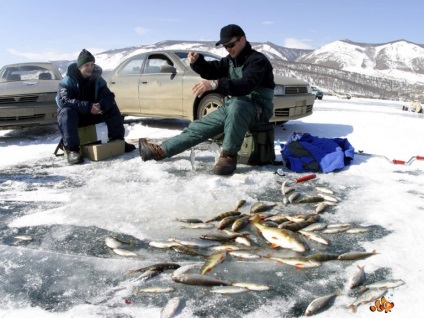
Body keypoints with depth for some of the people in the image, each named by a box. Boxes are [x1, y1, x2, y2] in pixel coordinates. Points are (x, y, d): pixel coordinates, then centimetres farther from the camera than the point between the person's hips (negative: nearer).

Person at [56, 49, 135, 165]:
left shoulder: (97, 79, -3)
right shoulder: (68, 81, -17)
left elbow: (109, 96, -9)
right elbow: (63, 100, -32)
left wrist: (101, 105, -34)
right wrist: (88, 106, -42)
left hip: (91, 114, 5)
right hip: (73, 114, -4)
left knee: (112, 108, -11)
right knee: (67, 112, -38)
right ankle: (71, 149, -42)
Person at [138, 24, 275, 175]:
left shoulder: (257, 60, -13)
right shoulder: (231, 60, 14)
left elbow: (245, 85, -31)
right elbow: (210, 70, 16)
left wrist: (215, 84, -44)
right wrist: (197, 61, -8)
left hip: (257, 108, -8)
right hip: (233, 107, 8)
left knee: (236, 105, -42)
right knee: (199, 126, -5)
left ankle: (229, 156, -32)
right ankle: (162, 150, -10)